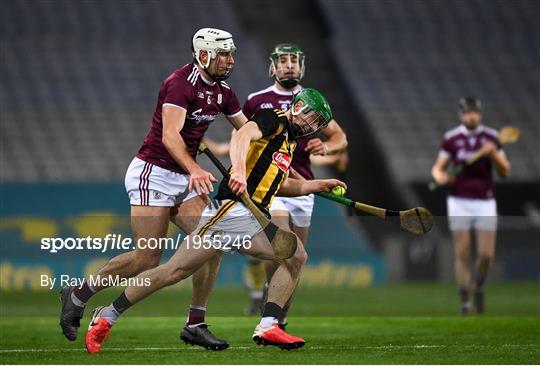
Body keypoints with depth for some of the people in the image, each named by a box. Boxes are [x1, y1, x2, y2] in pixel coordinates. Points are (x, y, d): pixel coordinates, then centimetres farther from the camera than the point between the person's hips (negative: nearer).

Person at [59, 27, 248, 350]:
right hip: (153, 174, -8)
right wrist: (195, 170, -45)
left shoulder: (222, 91, 9)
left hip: (184, 179, 8)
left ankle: (196, 324, 0)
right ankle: (78, 295, 8)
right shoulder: (181, 83, -18)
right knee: (147, 260, -11)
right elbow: (170, 136, -30)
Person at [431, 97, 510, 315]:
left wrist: (493, 154, -16)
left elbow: (505, 172, 3)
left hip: (485, 203, 1)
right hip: (459, 202, -1)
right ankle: (465, 301, 5)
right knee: (462, 254, -3)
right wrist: (440, 177, -17)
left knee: (486, 255, -4)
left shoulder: (491, 137, 2)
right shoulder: (451, 138, 1)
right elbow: (438, 168, 6)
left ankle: (478, 287, 25)